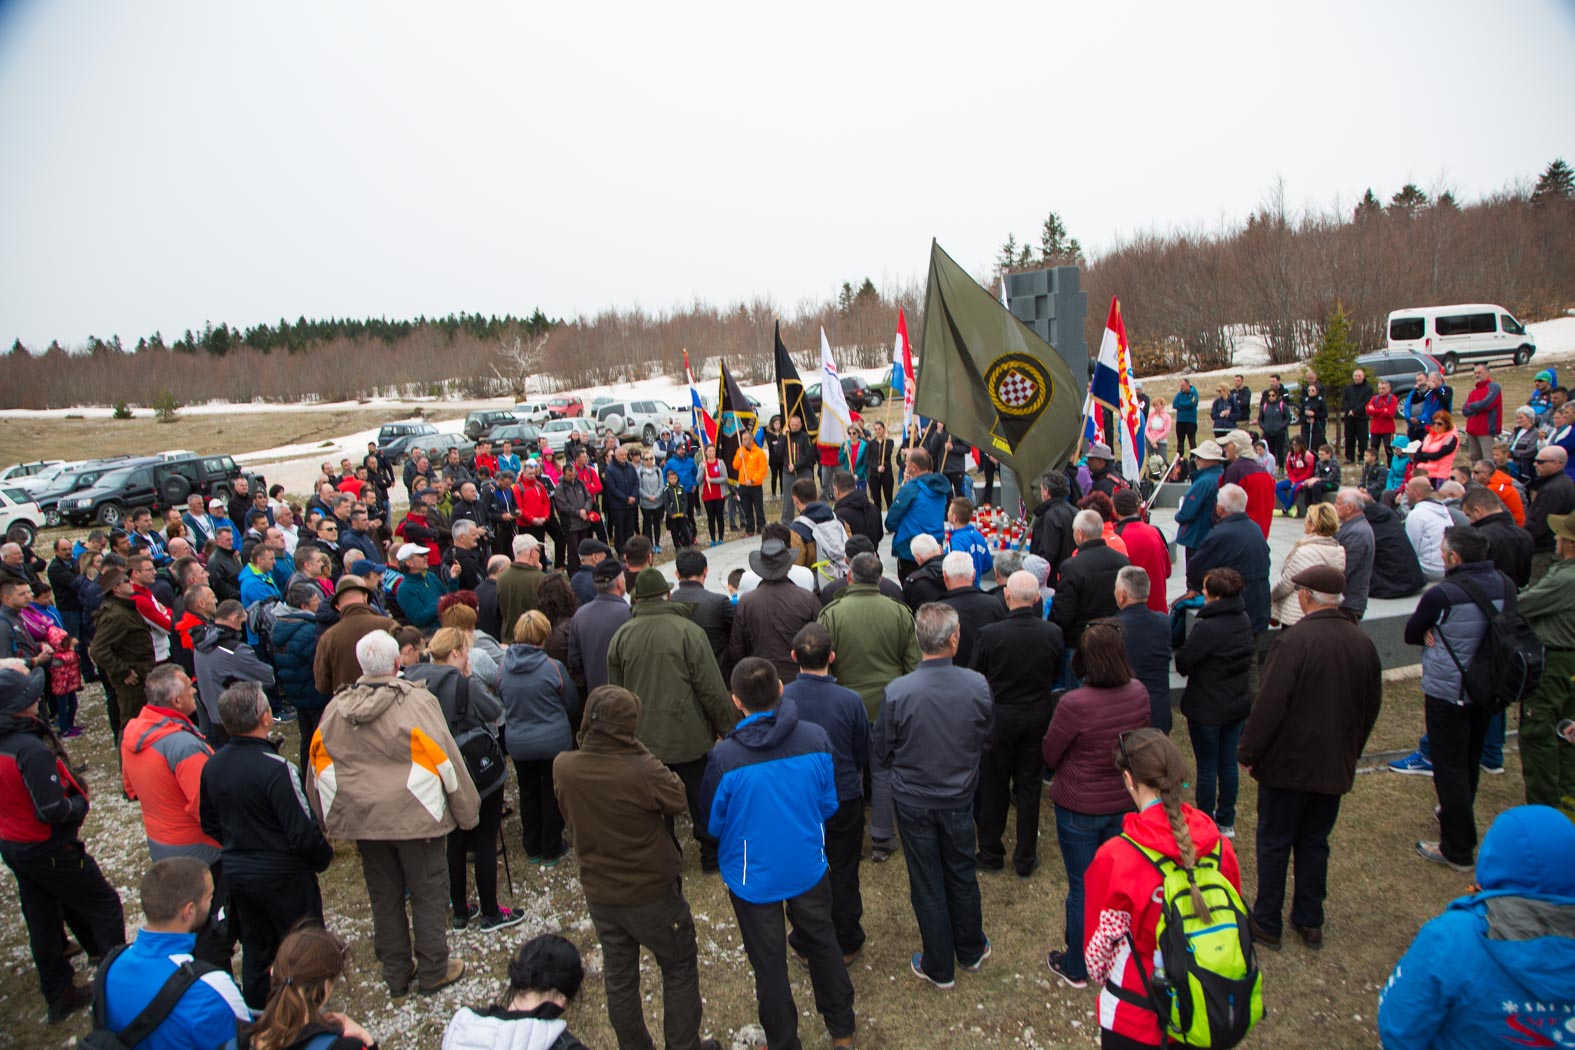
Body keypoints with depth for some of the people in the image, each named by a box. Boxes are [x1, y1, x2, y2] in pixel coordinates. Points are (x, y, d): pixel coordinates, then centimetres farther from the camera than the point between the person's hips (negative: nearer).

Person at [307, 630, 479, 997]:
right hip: (415, 816, -5)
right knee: (427, 895, 10)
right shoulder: (417, 702, -16)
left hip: (362, 819, 5)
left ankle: (395, 973, 30)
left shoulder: (335, 709, -1)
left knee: (384, 897, 17)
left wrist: (331, 818, 19)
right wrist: (467, 811, -3)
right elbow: (444, 757, -13)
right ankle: (433, 971, 21)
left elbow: (319, 766, 8)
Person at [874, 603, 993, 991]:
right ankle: (971, 951, 43)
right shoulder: (977, 685, -19)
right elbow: (986, 739, -1)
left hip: (913, 802, -2)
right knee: (962, 875, 24)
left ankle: (939, 968, 31)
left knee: (927, 885, 15)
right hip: (959, 799, 2)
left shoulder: (897, 692, -24)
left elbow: (881, 754, -11)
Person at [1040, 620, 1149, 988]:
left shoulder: (1074, 704, -29)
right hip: (1124, 803, 5)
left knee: (1081, 888, 13)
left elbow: (1050, 756, -14)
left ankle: (1076, 968, 31)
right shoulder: (1139, 693, -14)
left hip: (1079, 808, -4)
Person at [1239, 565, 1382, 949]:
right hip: (1335, 768, 6)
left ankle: (1266, 923, 16)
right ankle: (1309, 921, 28)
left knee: (1274, 843, 7)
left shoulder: (1295, 641, -22)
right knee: (1315, 842, 18)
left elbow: (1269, 705, -21)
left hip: (1287, 764, -6)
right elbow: (1372, 705, 12)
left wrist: (1248, 752, -9)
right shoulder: (1362, 643, 0)